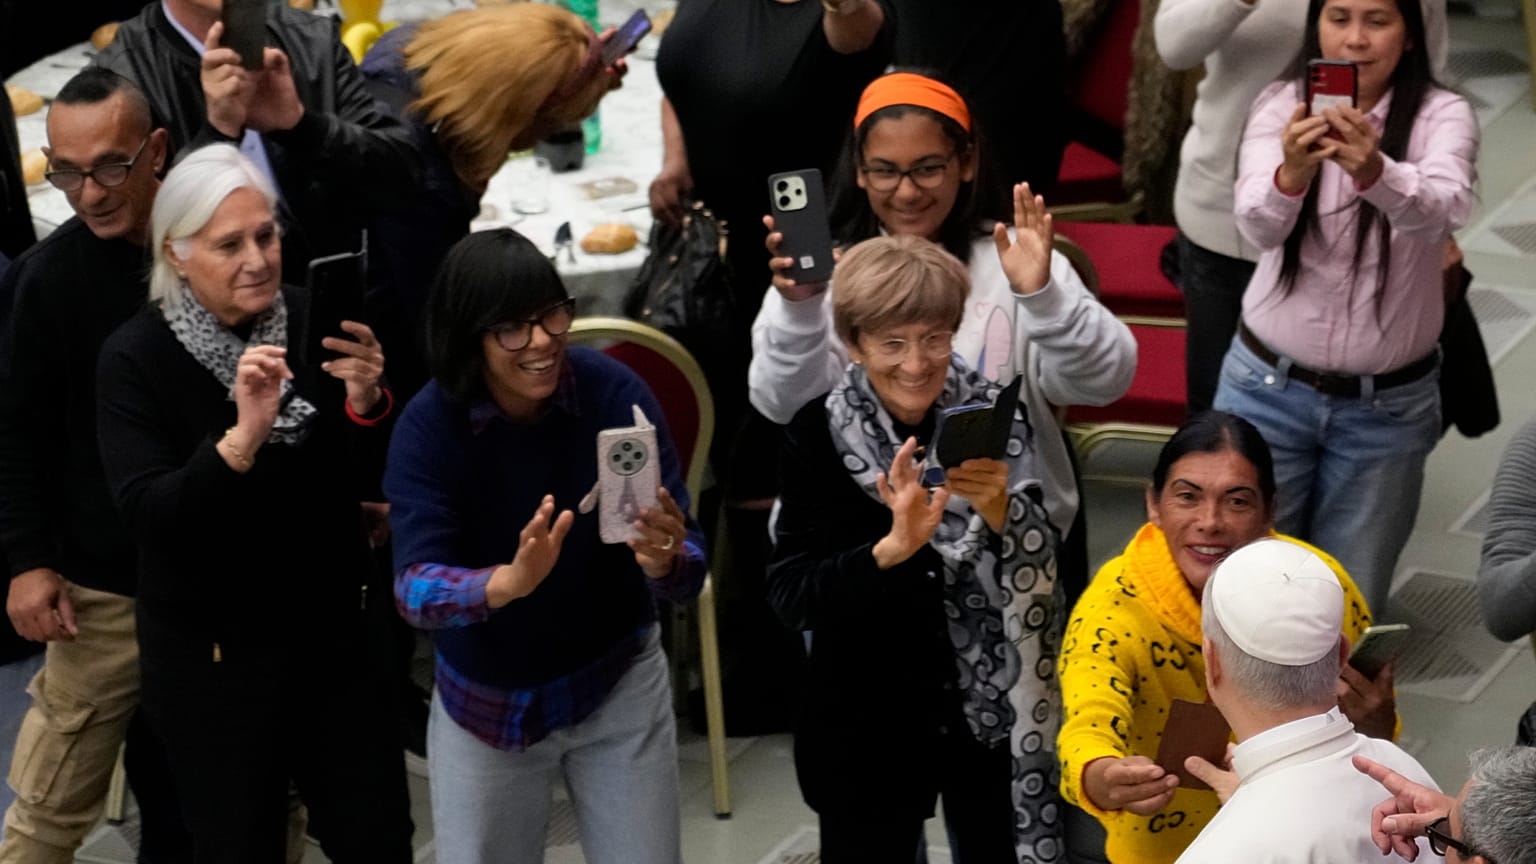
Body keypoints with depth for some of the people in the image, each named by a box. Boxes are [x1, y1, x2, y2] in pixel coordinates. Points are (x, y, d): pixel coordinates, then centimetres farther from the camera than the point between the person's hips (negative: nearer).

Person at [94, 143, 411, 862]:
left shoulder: (311, 323, -6)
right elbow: (147, 513, -23)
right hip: (211, 652, -3)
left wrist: (365, 402, -22)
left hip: (337, 630, 3)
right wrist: (240, 439, -37)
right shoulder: (135, 358, -13)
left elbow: (364, 483, -3)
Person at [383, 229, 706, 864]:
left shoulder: (615, 391, -19)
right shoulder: (429, 424, -18)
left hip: (617, 682, 0)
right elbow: (414, 588, -27)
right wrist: (511, 581, -47)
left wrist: (664, 560, -43)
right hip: (485, 699, 0)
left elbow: (688, 567, -19)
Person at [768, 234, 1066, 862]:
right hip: (867, 720, -1)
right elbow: (789, 597, -17)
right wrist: (892, 547, -32)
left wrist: (1000, 511, -27)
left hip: (993, 710, 1)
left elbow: (1041, 571, -7)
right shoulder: (819, 434, -10)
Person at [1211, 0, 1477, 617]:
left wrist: (1375, 172, -53)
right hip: (1268, 387, 0)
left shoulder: (1442, 116, -10)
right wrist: (1291, 173, -47)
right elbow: (1258, 225, -25)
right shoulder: (1281, 106, -7)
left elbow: (1442, 208, -32)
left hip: (1388, 404, 0)